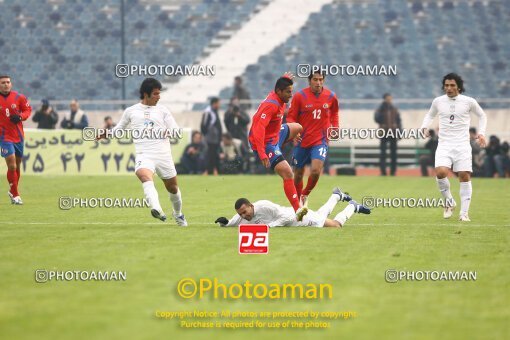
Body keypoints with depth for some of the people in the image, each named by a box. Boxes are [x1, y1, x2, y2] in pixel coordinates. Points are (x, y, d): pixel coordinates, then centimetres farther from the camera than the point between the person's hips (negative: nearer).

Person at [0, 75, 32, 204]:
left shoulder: (19, 97, -4)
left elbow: (28, 110, 6)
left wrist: (20, 117, -13)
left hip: (19, 136, 3)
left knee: (17, 166, 12)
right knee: (12, 166, -14)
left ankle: (12, 191, 33)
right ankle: (15, 195, -3)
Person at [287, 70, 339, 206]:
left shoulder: (331, 96, 0)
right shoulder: (299, 96, -7)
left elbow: (334, 114, 19)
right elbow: (291, 117, -2)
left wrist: (335, 128, 5)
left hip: (320, 140, 0)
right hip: (302, 141, 0)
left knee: (316, 170, -19)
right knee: (298, 173, 7)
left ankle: (305, 195, 8)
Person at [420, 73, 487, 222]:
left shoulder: (468, 102, 0)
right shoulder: (438, 101, 4)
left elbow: (482, 116, 16)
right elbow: (430, 115, 24)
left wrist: (481, 133, 4)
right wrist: (424, 127, 5)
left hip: (462, 145, -1)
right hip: (444, 145, 1)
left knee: (465, 176, -6)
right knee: (440, 172, -21)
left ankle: (464, 213, 3)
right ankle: (449, 202, 3)